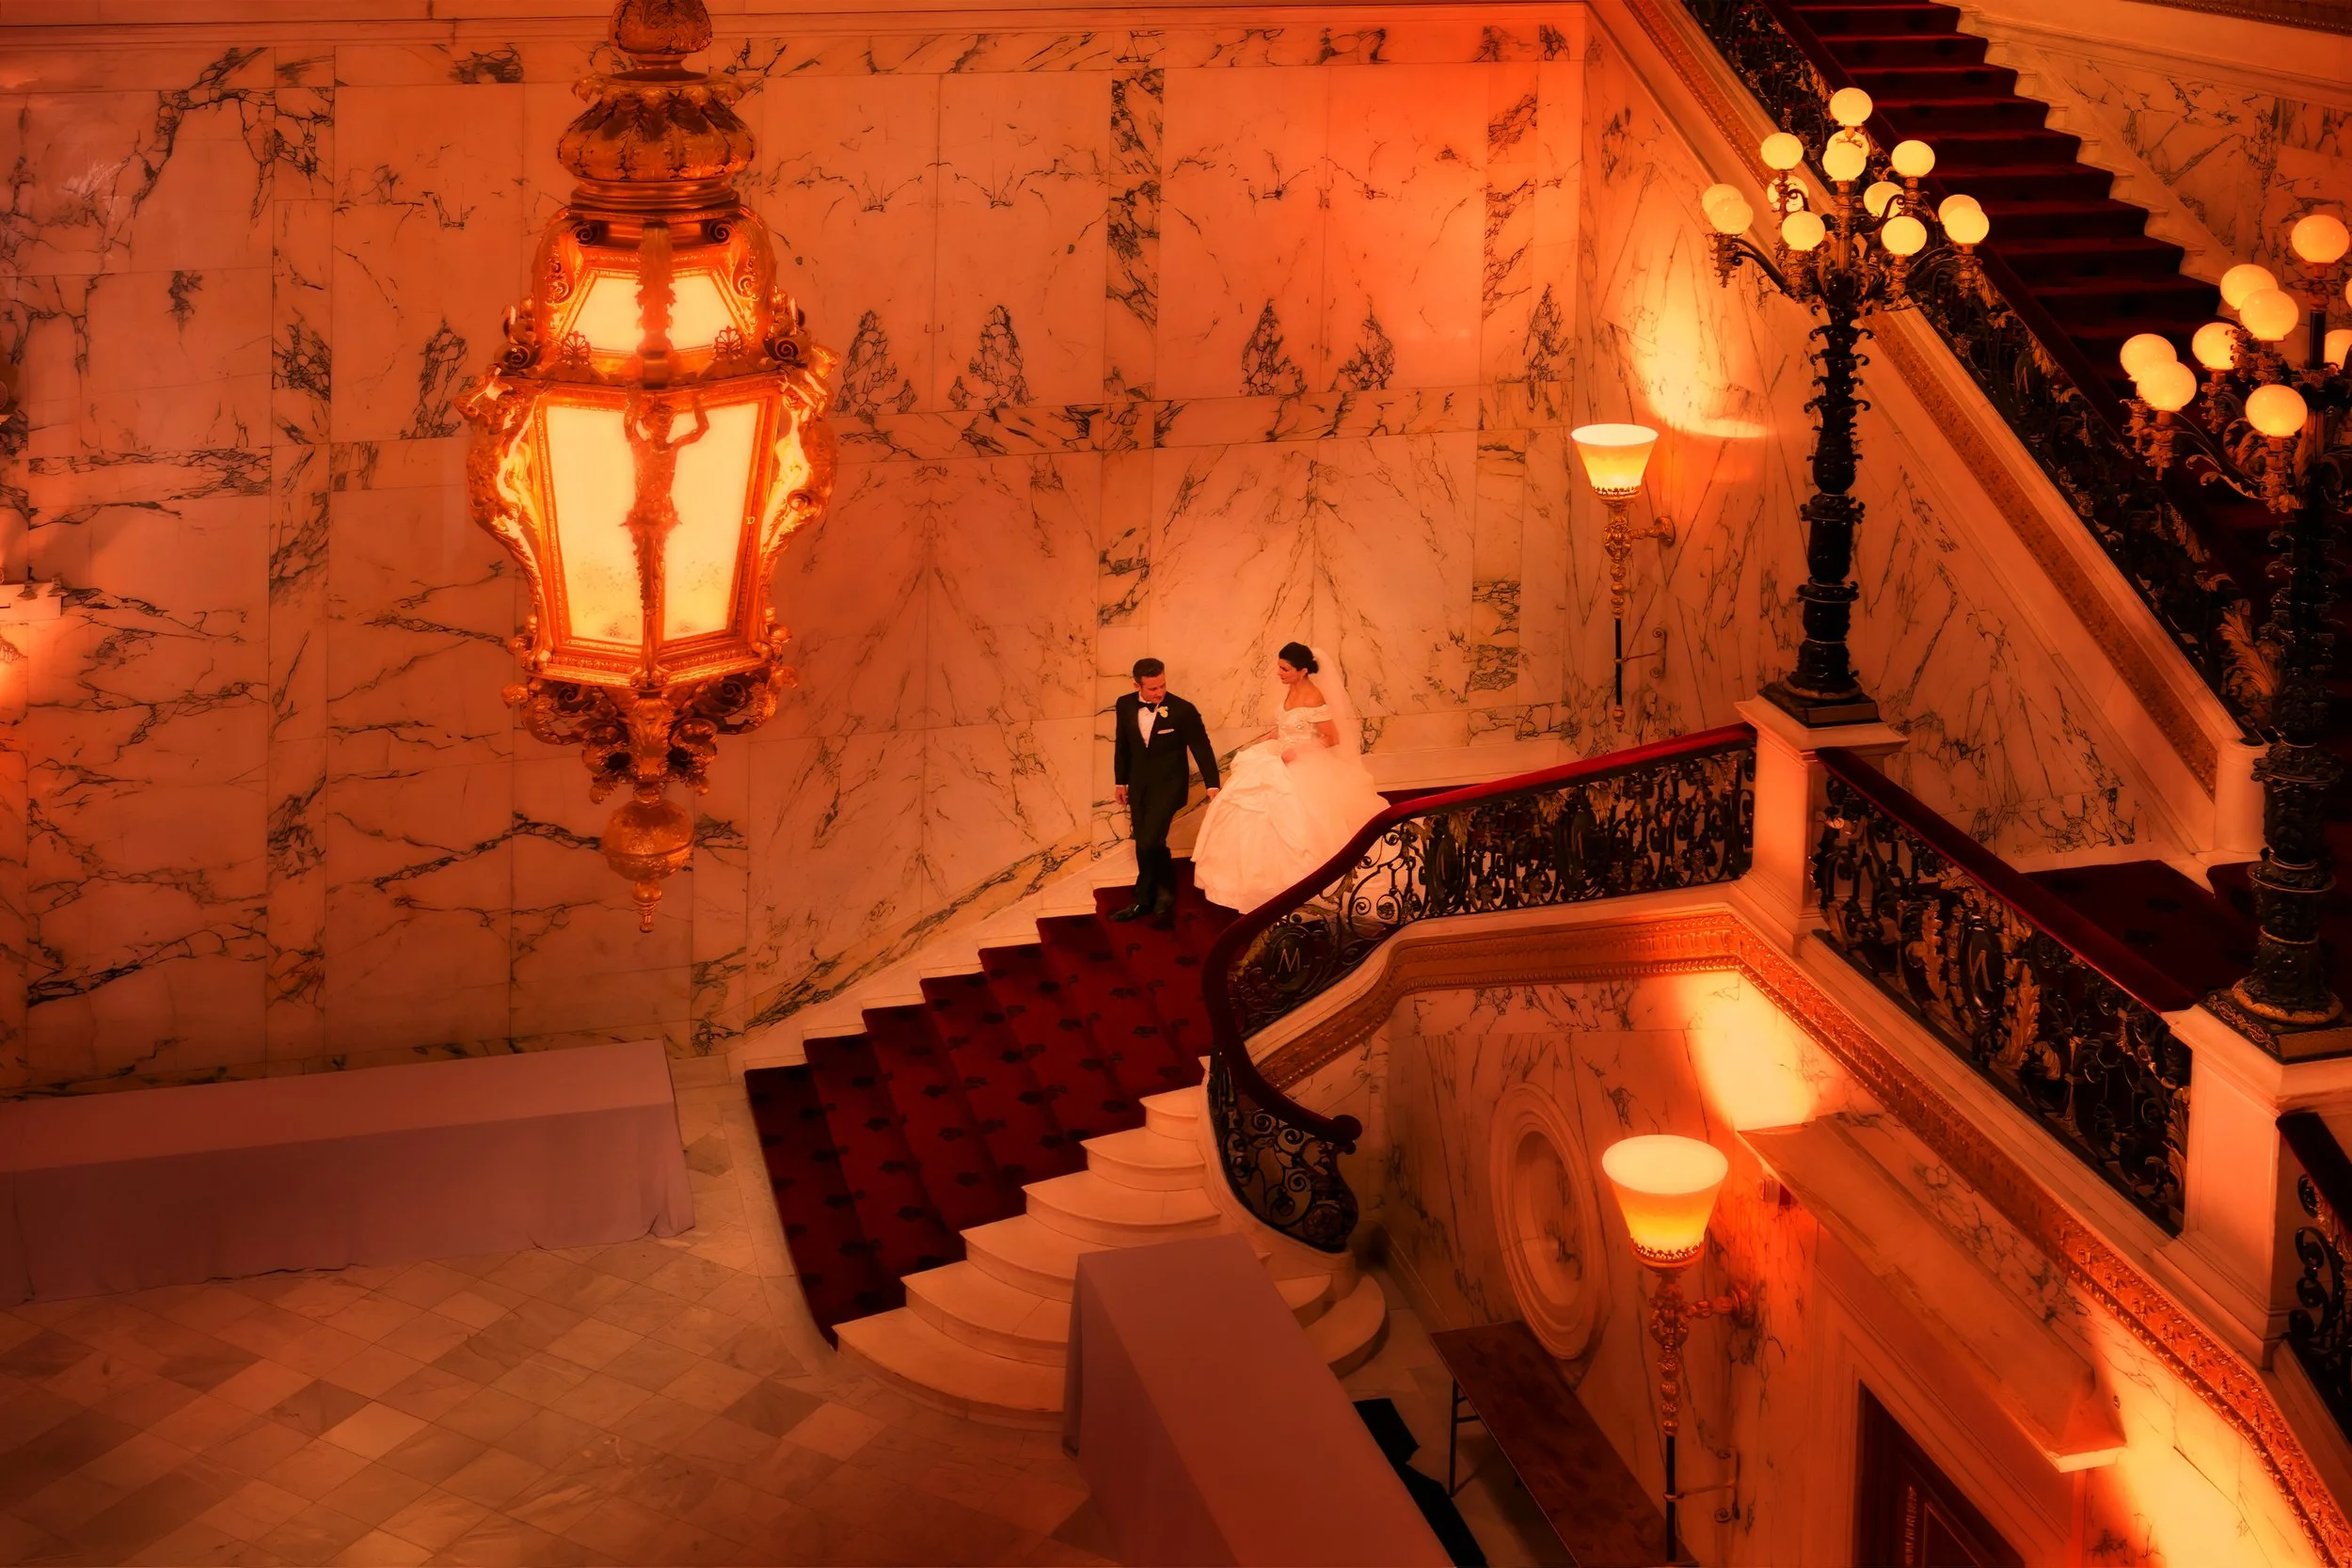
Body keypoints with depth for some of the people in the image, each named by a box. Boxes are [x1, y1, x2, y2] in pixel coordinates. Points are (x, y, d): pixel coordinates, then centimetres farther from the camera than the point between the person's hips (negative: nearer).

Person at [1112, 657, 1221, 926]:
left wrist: (1212, 785, -11)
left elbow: (1202, 748, -8)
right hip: (1138, 785, 5)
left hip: (1168, 784, -5)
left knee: (1150, 842, -16)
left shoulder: (1183, 710, -17)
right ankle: (1162, 894, 26)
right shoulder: (1125, 706, -4)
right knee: (1144, 845, 10)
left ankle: (1145, 898, 4)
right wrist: (1120, 781, 16)